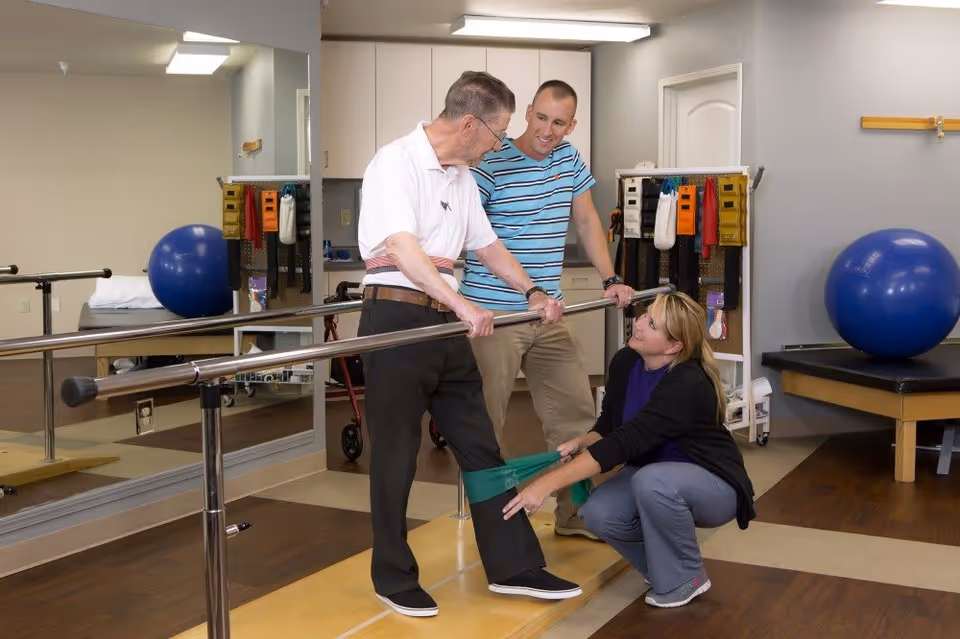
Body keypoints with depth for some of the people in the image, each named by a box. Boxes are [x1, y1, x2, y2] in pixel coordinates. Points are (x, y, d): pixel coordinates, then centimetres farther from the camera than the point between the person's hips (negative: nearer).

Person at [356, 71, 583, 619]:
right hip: (397, 319, -8)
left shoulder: (462, 177, 13)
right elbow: (402, 248, -26)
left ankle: (514, 567, 19)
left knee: (481, 447, 10)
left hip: (444, 322, 8)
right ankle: (394, 579, 16)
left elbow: (488, 244, 24)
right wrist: (463, 305, -36)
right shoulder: (396, 163, -13)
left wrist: (532, 293, 15)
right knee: (396, 456, 2)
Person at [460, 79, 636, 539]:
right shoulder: (491, 163, -11)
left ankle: (574, 513, 22)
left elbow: (587, 221, 19)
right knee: (486, 423, -2)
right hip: (492, 313, -7)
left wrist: (611, 280, 12)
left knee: (577, 412, 9)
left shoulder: (570, 160, 10)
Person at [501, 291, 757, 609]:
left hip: (713, 484, -6)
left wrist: (549, 483, -41)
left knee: (651, 483, -37)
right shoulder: (625, 363, -9)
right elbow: (609, 428, 3)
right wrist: (581, 442, -20)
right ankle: (665, 563, 6)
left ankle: (685, 578, -11)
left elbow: (625, 442, -38)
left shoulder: (688, 385, -31)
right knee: (599, 514, -23)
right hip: (655, 474, 6)